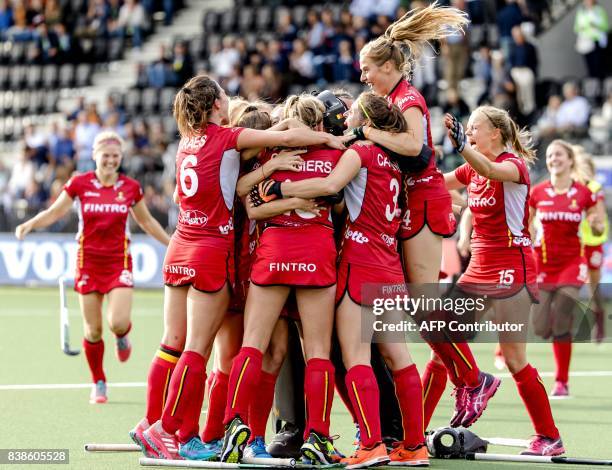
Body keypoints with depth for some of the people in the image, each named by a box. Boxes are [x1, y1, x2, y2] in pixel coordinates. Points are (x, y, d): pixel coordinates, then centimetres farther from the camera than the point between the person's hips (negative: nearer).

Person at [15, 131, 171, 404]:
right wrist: (29, 225, -13)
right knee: (93, 330, 2)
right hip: (88, 261, 0)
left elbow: (146, 221, 16)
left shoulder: (130, 187, 2)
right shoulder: (80, 184, -2)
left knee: (118, 322, -18)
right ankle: (98, 384, 19)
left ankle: (122, 336, 20)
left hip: (119, 261, 0)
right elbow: (55, 212, 4)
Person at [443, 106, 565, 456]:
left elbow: (490, 171, -35)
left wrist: (462, 147, -53)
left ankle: (550, 438, 2)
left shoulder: (514, 165, -12)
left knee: (515, 360, -8)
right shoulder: (471, 170, 12)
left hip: (512, 268, -8)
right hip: (480, 267, 8)